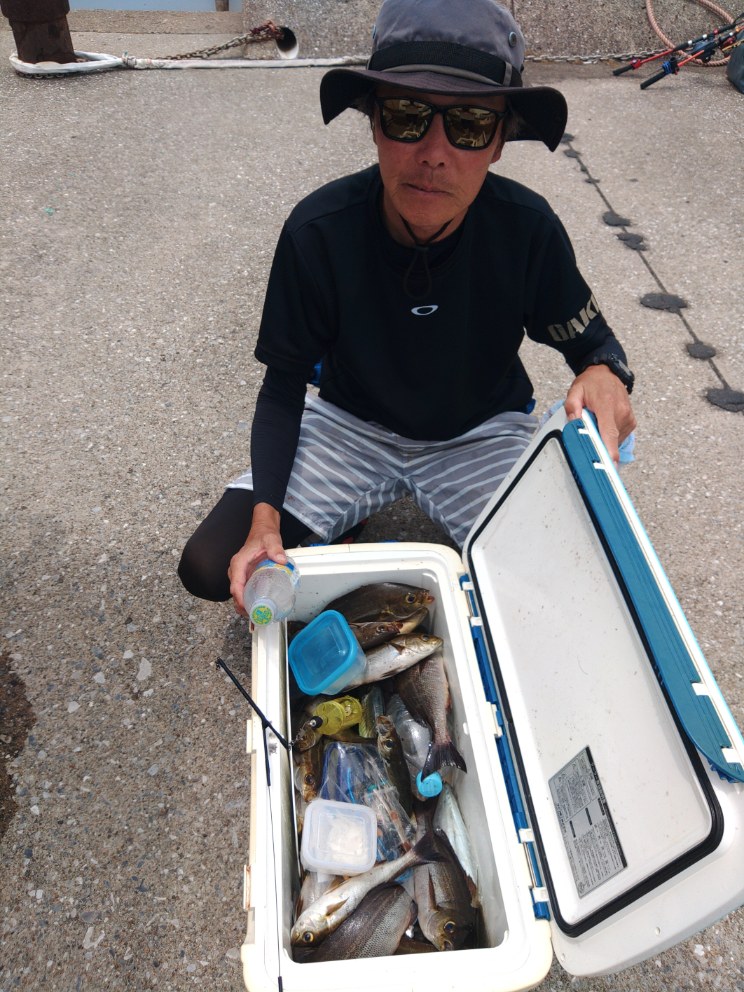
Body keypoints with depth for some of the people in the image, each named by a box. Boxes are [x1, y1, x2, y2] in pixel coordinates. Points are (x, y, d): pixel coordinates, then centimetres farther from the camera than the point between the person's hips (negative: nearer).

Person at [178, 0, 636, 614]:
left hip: (481, 435, 1)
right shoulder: (318, 232, -21)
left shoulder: (527, 228, -20)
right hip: (351, 425, 0)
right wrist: (265, 517, -25)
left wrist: (606, 374, -30)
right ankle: (346, 539, 14)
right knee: (209, 566, -13)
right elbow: (284, 386, -12)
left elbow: (589, 339, -3)